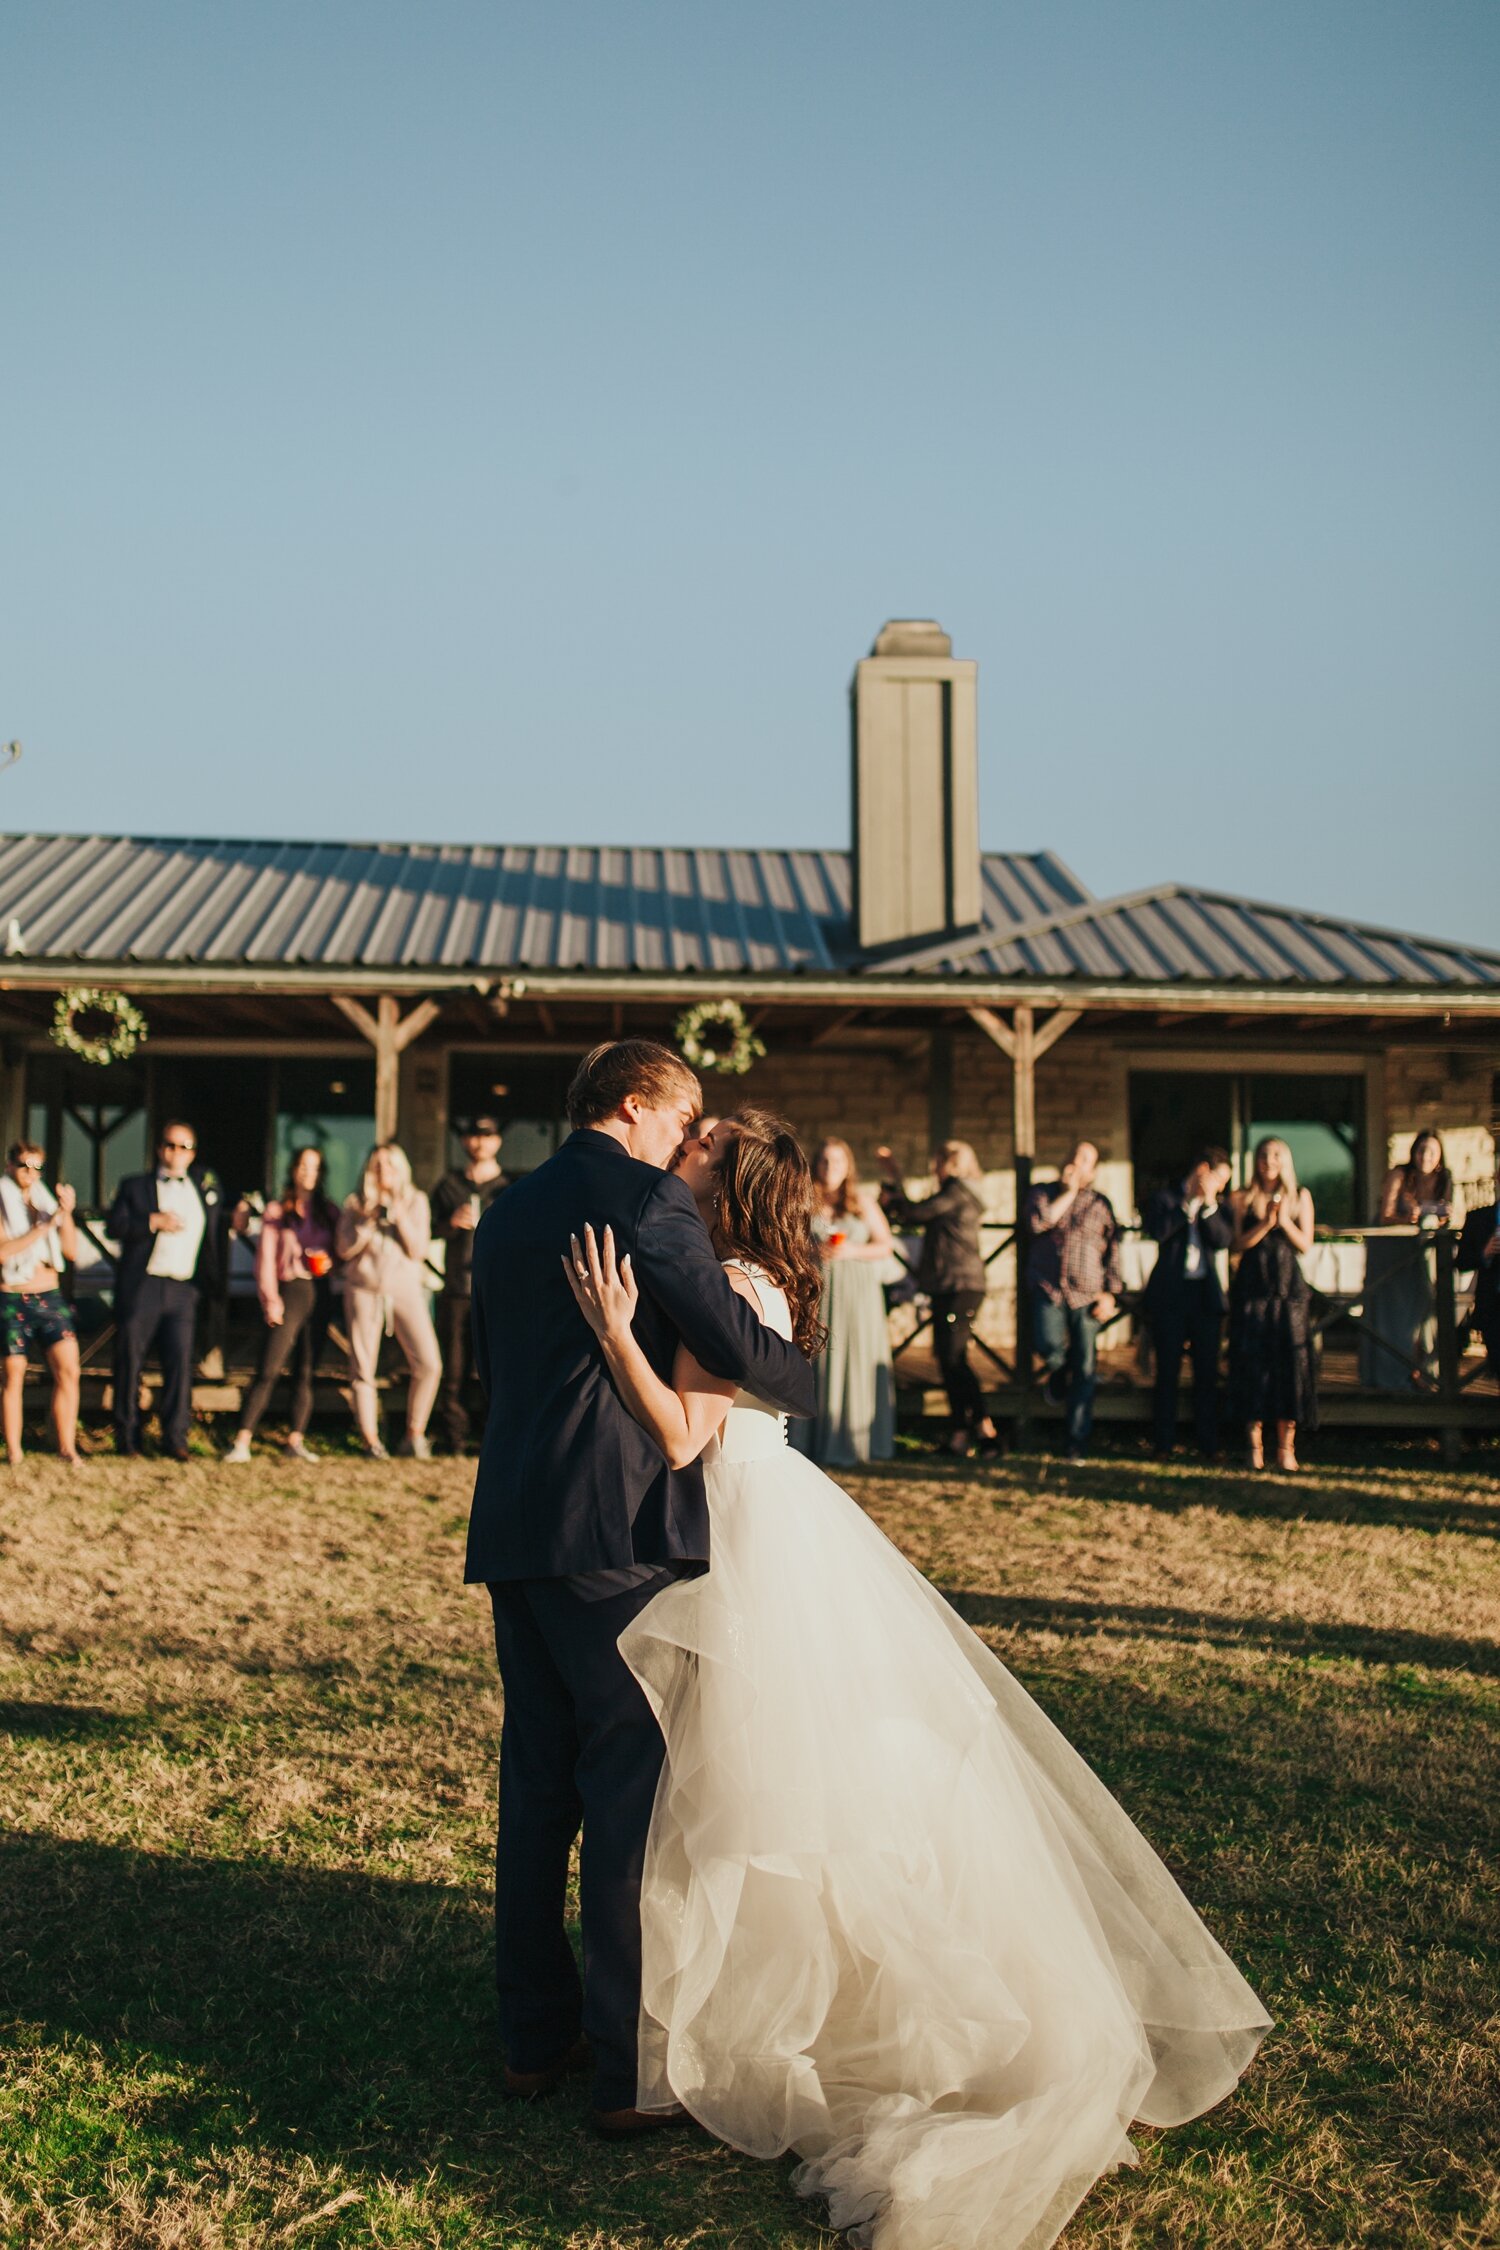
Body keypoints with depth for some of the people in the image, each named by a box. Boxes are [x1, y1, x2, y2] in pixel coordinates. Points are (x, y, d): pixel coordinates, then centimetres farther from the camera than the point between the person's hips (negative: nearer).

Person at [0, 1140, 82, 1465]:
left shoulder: (46, 1202, 12)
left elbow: (71, 1252, 7)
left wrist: (67, 1214, -7)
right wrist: (46, 1225, -18)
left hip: (50, 1298, 4)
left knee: (68, 1371, -7)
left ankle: (67, 1447, -4)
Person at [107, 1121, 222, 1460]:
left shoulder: (206, 1189, 17)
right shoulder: (135, 1186, 9)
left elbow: (212, 1238, 26)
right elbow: (113, 1226, -4)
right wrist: (153, 1221, -13)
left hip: (183, 1291, 2)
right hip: (140, 1288, -1)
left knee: (180, 1361, -9)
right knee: (130, 1361, 1)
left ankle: (175, 1438, -6)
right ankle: (127, 1437, 10)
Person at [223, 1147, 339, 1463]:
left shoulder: (328, 1211, 13)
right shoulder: (277, 1210, 4)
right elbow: (265, 1258, 0)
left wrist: (329, 1261, -4)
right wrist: (270, 1300, -8)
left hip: (320, 1293, 4)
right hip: (290, 1291, -4)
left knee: (307, 1372, 4)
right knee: (270, 1370, -11)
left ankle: (296, 1440, 7)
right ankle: (242, 1442, -13)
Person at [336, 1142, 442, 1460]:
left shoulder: (415, 1202, 6)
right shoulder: (355, 1203, 7)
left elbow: (419, 1251, -2)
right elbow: (343, 1249, -1)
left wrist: (400, 1219, -13)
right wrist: (368, 1221, -12)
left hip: (405, 1289, 0)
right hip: (364, 1289, 0)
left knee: (429, 1364, -12)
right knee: (363, 1370, 0)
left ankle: (414, 1435, 1)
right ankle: (370, 1440, 10)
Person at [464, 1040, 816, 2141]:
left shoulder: (506, 1213, 16)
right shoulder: (647, 1200, -7)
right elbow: (734, 1346, -12)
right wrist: (808, 1379, 7)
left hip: (512, 1524, 8)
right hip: (621, 1527, -8)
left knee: (539, 1781, 15)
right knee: (633, 1787, -2)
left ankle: (536, 2036, 24)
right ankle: (633, 2068, 3)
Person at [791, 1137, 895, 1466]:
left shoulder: (863, 1201, 7)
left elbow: (885, 1247, 6)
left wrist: (853, 1251, -10)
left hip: (855, 1294, 0)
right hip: (815, 1293, 0)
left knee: (853, 1366, -2)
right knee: (812, 1364, -4)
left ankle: (849, 1443, 5)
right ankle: (812, 1443, 1)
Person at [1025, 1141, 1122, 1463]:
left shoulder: (1101, 1203, 12)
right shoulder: (1044, 1192, 11)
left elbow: (1113, 1250, 10)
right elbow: (1037, 1222, -10)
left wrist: (1110, 1293, -1)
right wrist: (1067, 1193, -5)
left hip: (1087, 1293, 1)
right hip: (1048, 1288, -1)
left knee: (1085, 1370, -2)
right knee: (1049, 1346, -25)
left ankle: (1077, 1442, 6)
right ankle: (1058, 1372, 15)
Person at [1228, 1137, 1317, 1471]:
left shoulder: (1300, 1197, 9)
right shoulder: (1242, 1198, 7)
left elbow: (1305, 1245, 4)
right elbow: (1239, 1243, -1)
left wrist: (1285, 1221, -11)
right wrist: (1266, 1223, -14)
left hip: (1288, 1287, 1)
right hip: (1252, 1287, -1)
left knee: (1289, 1360, -4)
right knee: (1252, 1361, -4)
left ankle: (1286, 1447, -1)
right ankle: (1255, 1444, 1)